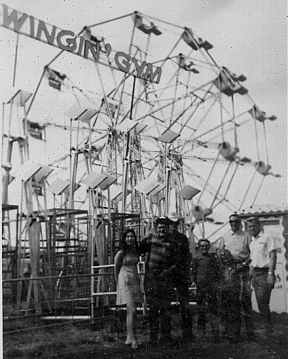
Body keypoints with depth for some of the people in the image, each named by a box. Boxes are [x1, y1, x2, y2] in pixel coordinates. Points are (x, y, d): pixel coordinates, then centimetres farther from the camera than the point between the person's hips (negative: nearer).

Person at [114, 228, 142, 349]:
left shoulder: (136, 252, 10)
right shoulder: (121, 253, -7)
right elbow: (116, 270, 1)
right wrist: (118, 285, 6)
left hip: (135, 282, 6)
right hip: (125, 283, -6)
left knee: (130, 312, 10)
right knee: (132, 311, -13)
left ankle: (128, 338, 17)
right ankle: (133, 339, -7)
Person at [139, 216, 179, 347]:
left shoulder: (172, 244, 4)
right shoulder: (150, 239, 4)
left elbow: (175, 263, 6)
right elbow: (138, 250, 13)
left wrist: (168, 271, -8)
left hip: (166, 279, 0)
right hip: (151, 279, 0)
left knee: (165, 308, 1)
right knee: (152, 309, 3)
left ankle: (166, 336, 12)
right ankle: (153, 337, 11)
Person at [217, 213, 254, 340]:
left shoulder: (246, 235, 9)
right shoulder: (225, 236, 15)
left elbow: (252, 252, 5)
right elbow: (219, 252, 14)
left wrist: (244, 263, -9)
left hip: (243, 268, -2)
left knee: (245, 297, -8)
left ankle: (249, 329, -5)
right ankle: (235, 328, 9)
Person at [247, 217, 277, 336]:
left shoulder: (267, 237, -4)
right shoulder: (252, 242, 18)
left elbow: (273, 256, -11)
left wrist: (270, 273, -19)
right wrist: (250, 276, 16)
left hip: (265, 273, -7)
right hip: (255, 274, 7)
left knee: (262, 302, -12)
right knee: (261, 303, 6)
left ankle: (269, 328, -4)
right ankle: (268, 326, 15)